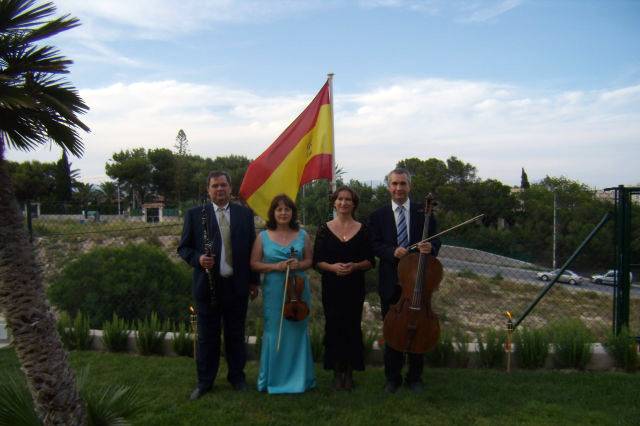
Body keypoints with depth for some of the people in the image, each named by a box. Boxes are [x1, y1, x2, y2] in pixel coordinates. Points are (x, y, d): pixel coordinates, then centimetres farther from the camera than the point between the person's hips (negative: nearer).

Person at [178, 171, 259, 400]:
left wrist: (253, 281, 7)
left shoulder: (245, 214, 5)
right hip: (208, 285, -1)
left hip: (237, 285, 1)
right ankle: (204, 381, 25)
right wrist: (198, 259, -18)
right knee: (207, 337, 9)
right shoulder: (195, 214, 1)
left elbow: (251, 248, 8)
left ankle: (237, 377, 30)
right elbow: (183, 247, 3)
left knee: (236, 335, 13)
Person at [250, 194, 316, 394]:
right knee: (274, 334, 4)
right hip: (273, 291, -1)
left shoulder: (302, 235, 5)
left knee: (297, 332, 8)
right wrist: (275, 266, -13)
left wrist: (299, 264, -11)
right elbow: (254, 264, 1)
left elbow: (309, 260, 11)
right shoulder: (263, 236, 2)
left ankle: (299, 378, 23)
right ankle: (274, 379, 19)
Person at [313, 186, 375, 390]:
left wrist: (354, 266, -15)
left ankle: (349, 372, 19)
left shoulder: (362, 229, 3)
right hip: (331, 287, 0)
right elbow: (317, 261, 2)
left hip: (354, 287, 0)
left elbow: (370, 261, 4)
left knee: (352, 327, 2)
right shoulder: (324, 229, 3)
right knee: (333, 328, 3)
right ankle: (337, 372, 18)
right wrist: (332, 267, -17)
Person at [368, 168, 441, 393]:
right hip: (390, 283, 0)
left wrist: (431, 247, -24)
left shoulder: (424, 213, 2)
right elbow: (374, 245, -3)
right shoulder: (378, 216, 3)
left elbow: (435, 241, -1)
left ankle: (415, 377, 28)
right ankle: (393, 377, 26)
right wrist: (392, 251, -21)